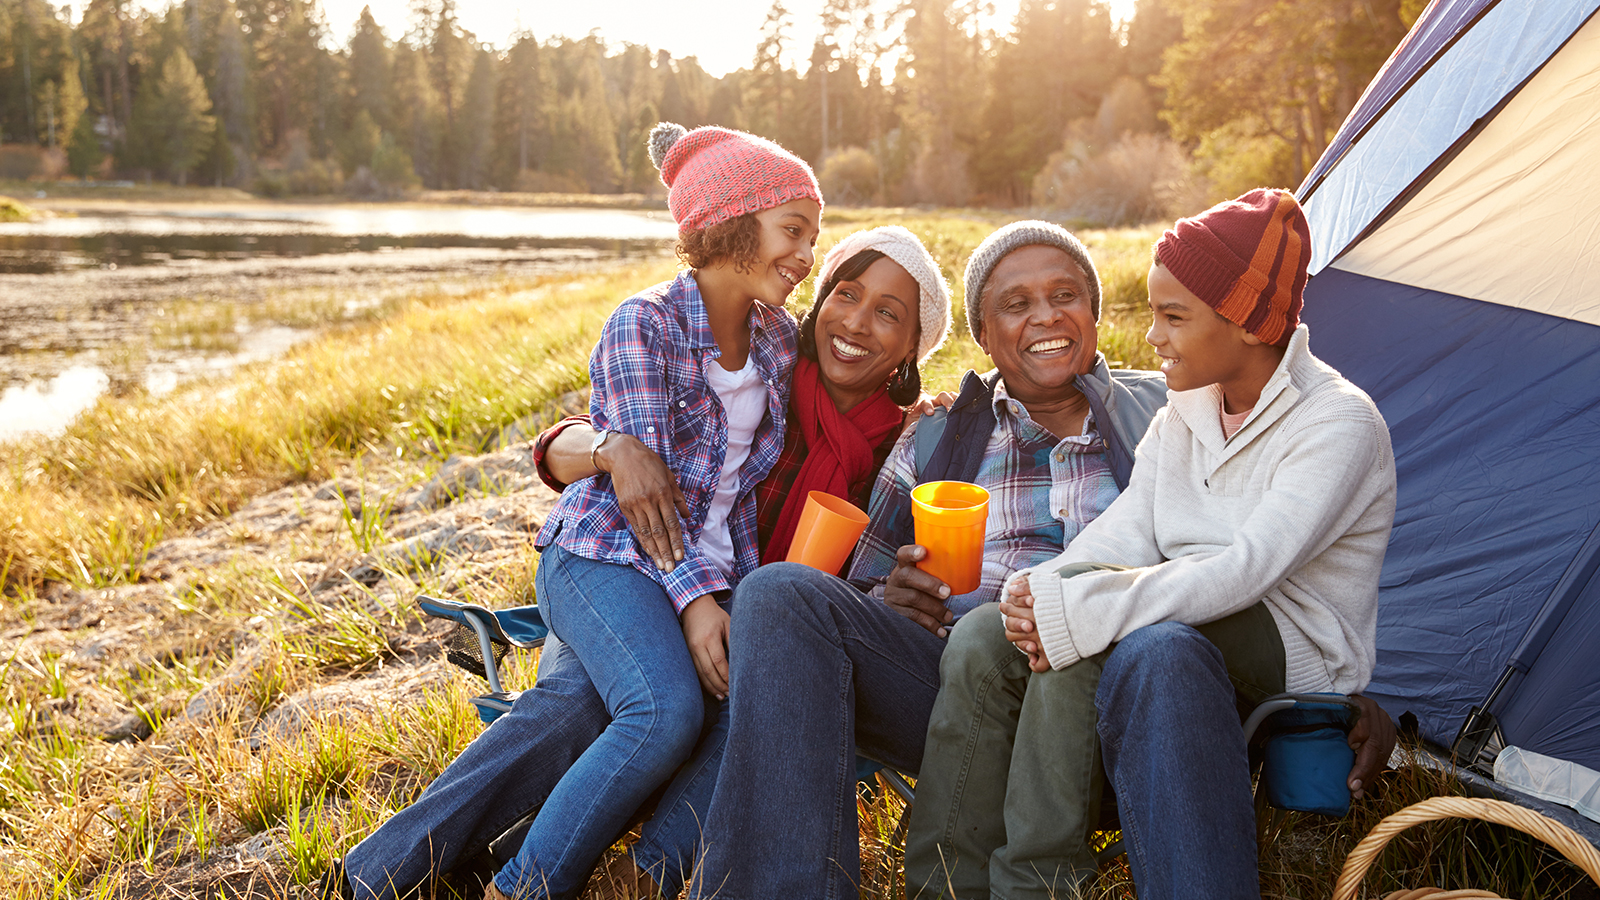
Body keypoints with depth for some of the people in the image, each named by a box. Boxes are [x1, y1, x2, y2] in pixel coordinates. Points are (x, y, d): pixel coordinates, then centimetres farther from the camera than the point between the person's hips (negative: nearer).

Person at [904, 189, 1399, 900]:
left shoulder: (1340, 426, -15)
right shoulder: (1186, 410, 9)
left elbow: (1246, 571, -28)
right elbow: (1127, 531, -1)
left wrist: (1077, 609, -35)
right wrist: (1040, 592, -22)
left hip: (1297, 656, -6)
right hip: (1192, 625, 7)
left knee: (1083, 632, -33)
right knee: (981, 639, -18)